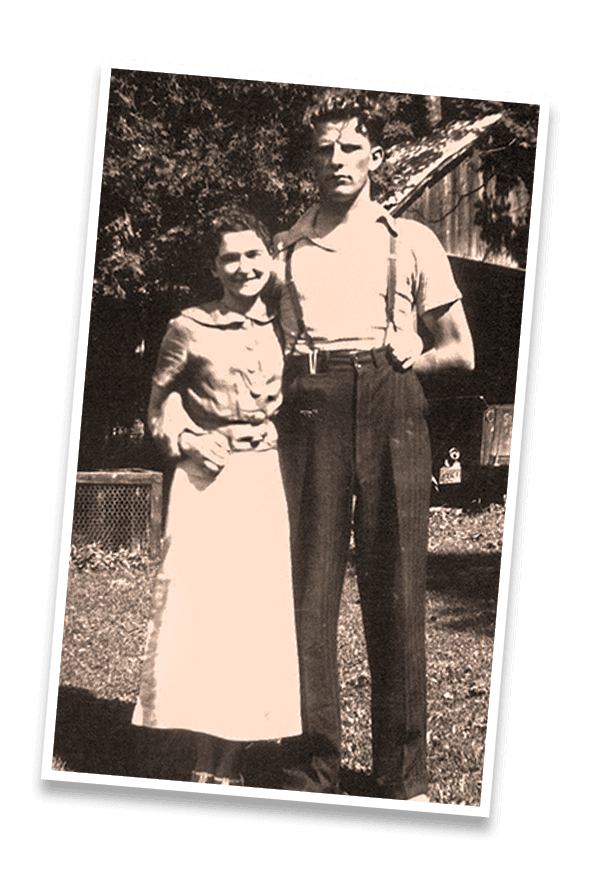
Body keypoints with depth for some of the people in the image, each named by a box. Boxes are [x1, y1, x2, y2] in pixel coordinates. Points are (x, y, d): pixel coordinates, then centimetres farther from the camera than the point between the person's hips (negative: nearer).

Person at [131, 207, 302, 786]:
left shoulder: (283, 324, 9)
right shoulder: (189, 328, 1)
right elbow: (161, 405, 10)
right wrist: (188, 443, -5)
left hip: (269, 481, 3)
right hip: (208, 481, -2)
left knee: (259, 611, 0)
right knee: (202, 607, -6)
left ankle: (227, 766, 8)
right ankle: (210, 768, 2)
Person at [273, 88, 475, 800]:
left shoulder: (412, 242, 13)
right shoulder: (287, 249, 18)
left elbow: (461, 351, 14)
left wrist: (415, 358, -1)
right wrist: (264, 402, 4)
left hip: (390, 403, -1)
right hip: (311, 410, 1)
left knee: (395, 588, -4)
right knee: (308, 584, -5)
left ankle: (404, 780, 1)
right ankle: (309, 774, 1)